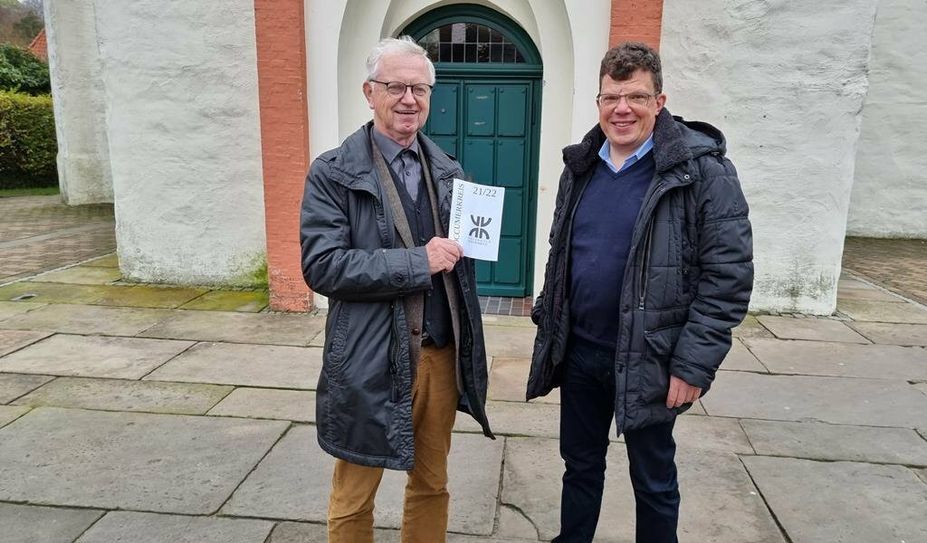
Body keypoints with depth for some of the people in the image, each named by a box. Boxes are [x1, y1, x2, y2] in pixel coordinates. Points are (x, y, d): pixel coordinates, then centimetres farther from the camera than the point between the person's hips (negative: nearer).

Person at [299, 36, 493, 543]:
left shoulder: (448, 170, 7)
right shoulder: (333, 173, -8)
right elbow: (321, 267, -17)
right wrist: (418, 262, -20)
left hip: (441, 354, 5)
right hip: (371, 363, -4)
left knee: (431, 486, 21)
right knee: (353, 497, 15)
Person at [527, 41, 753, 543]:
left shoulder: (702, 170, -13)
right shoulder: (581, 167, 6)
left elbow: (728, 276, -15)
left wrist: (693, 364, -17)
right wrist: (548, 323, 13)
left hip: (646, 362, -5)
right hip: (578, 352, 5)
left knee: (653, 480, 14)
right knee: (580, 465, 21)